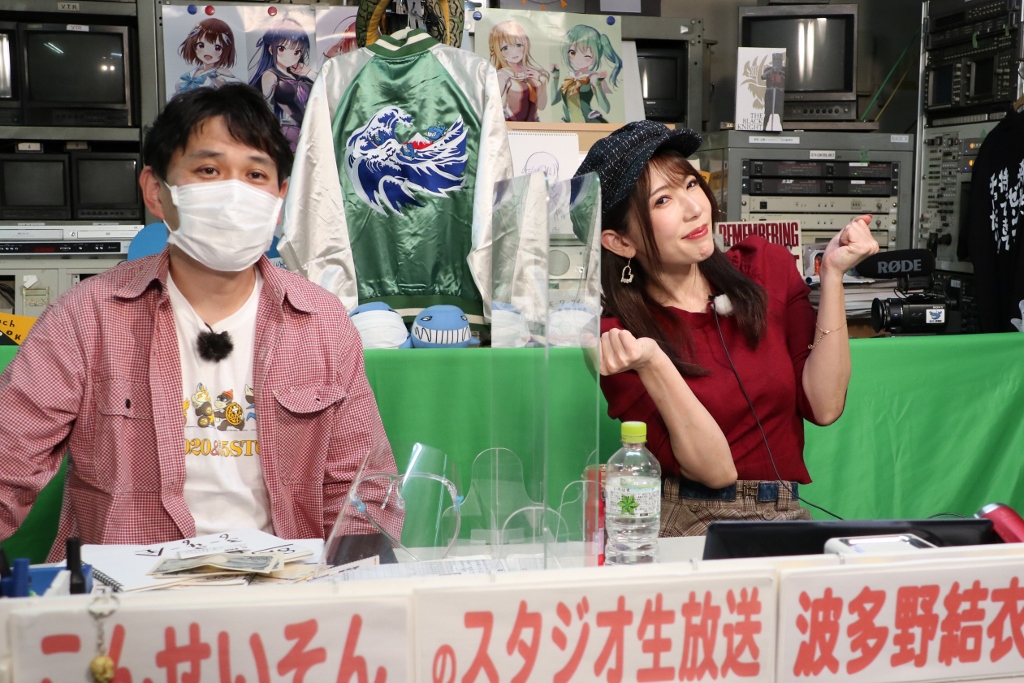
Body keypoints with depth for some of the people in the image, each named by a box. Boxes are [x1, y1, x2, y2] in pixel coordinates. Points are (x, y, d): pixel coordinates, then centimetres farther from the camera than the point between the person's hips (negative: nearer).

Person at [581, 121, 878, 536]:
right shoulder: (617, 338, -10)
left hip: (785, 516, 4)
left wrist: (832, 274, -7)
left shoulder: (766, 267, 3)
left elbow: (824, 406, -3)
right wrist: (651, 365, -28)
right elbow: (714, 469, -15)